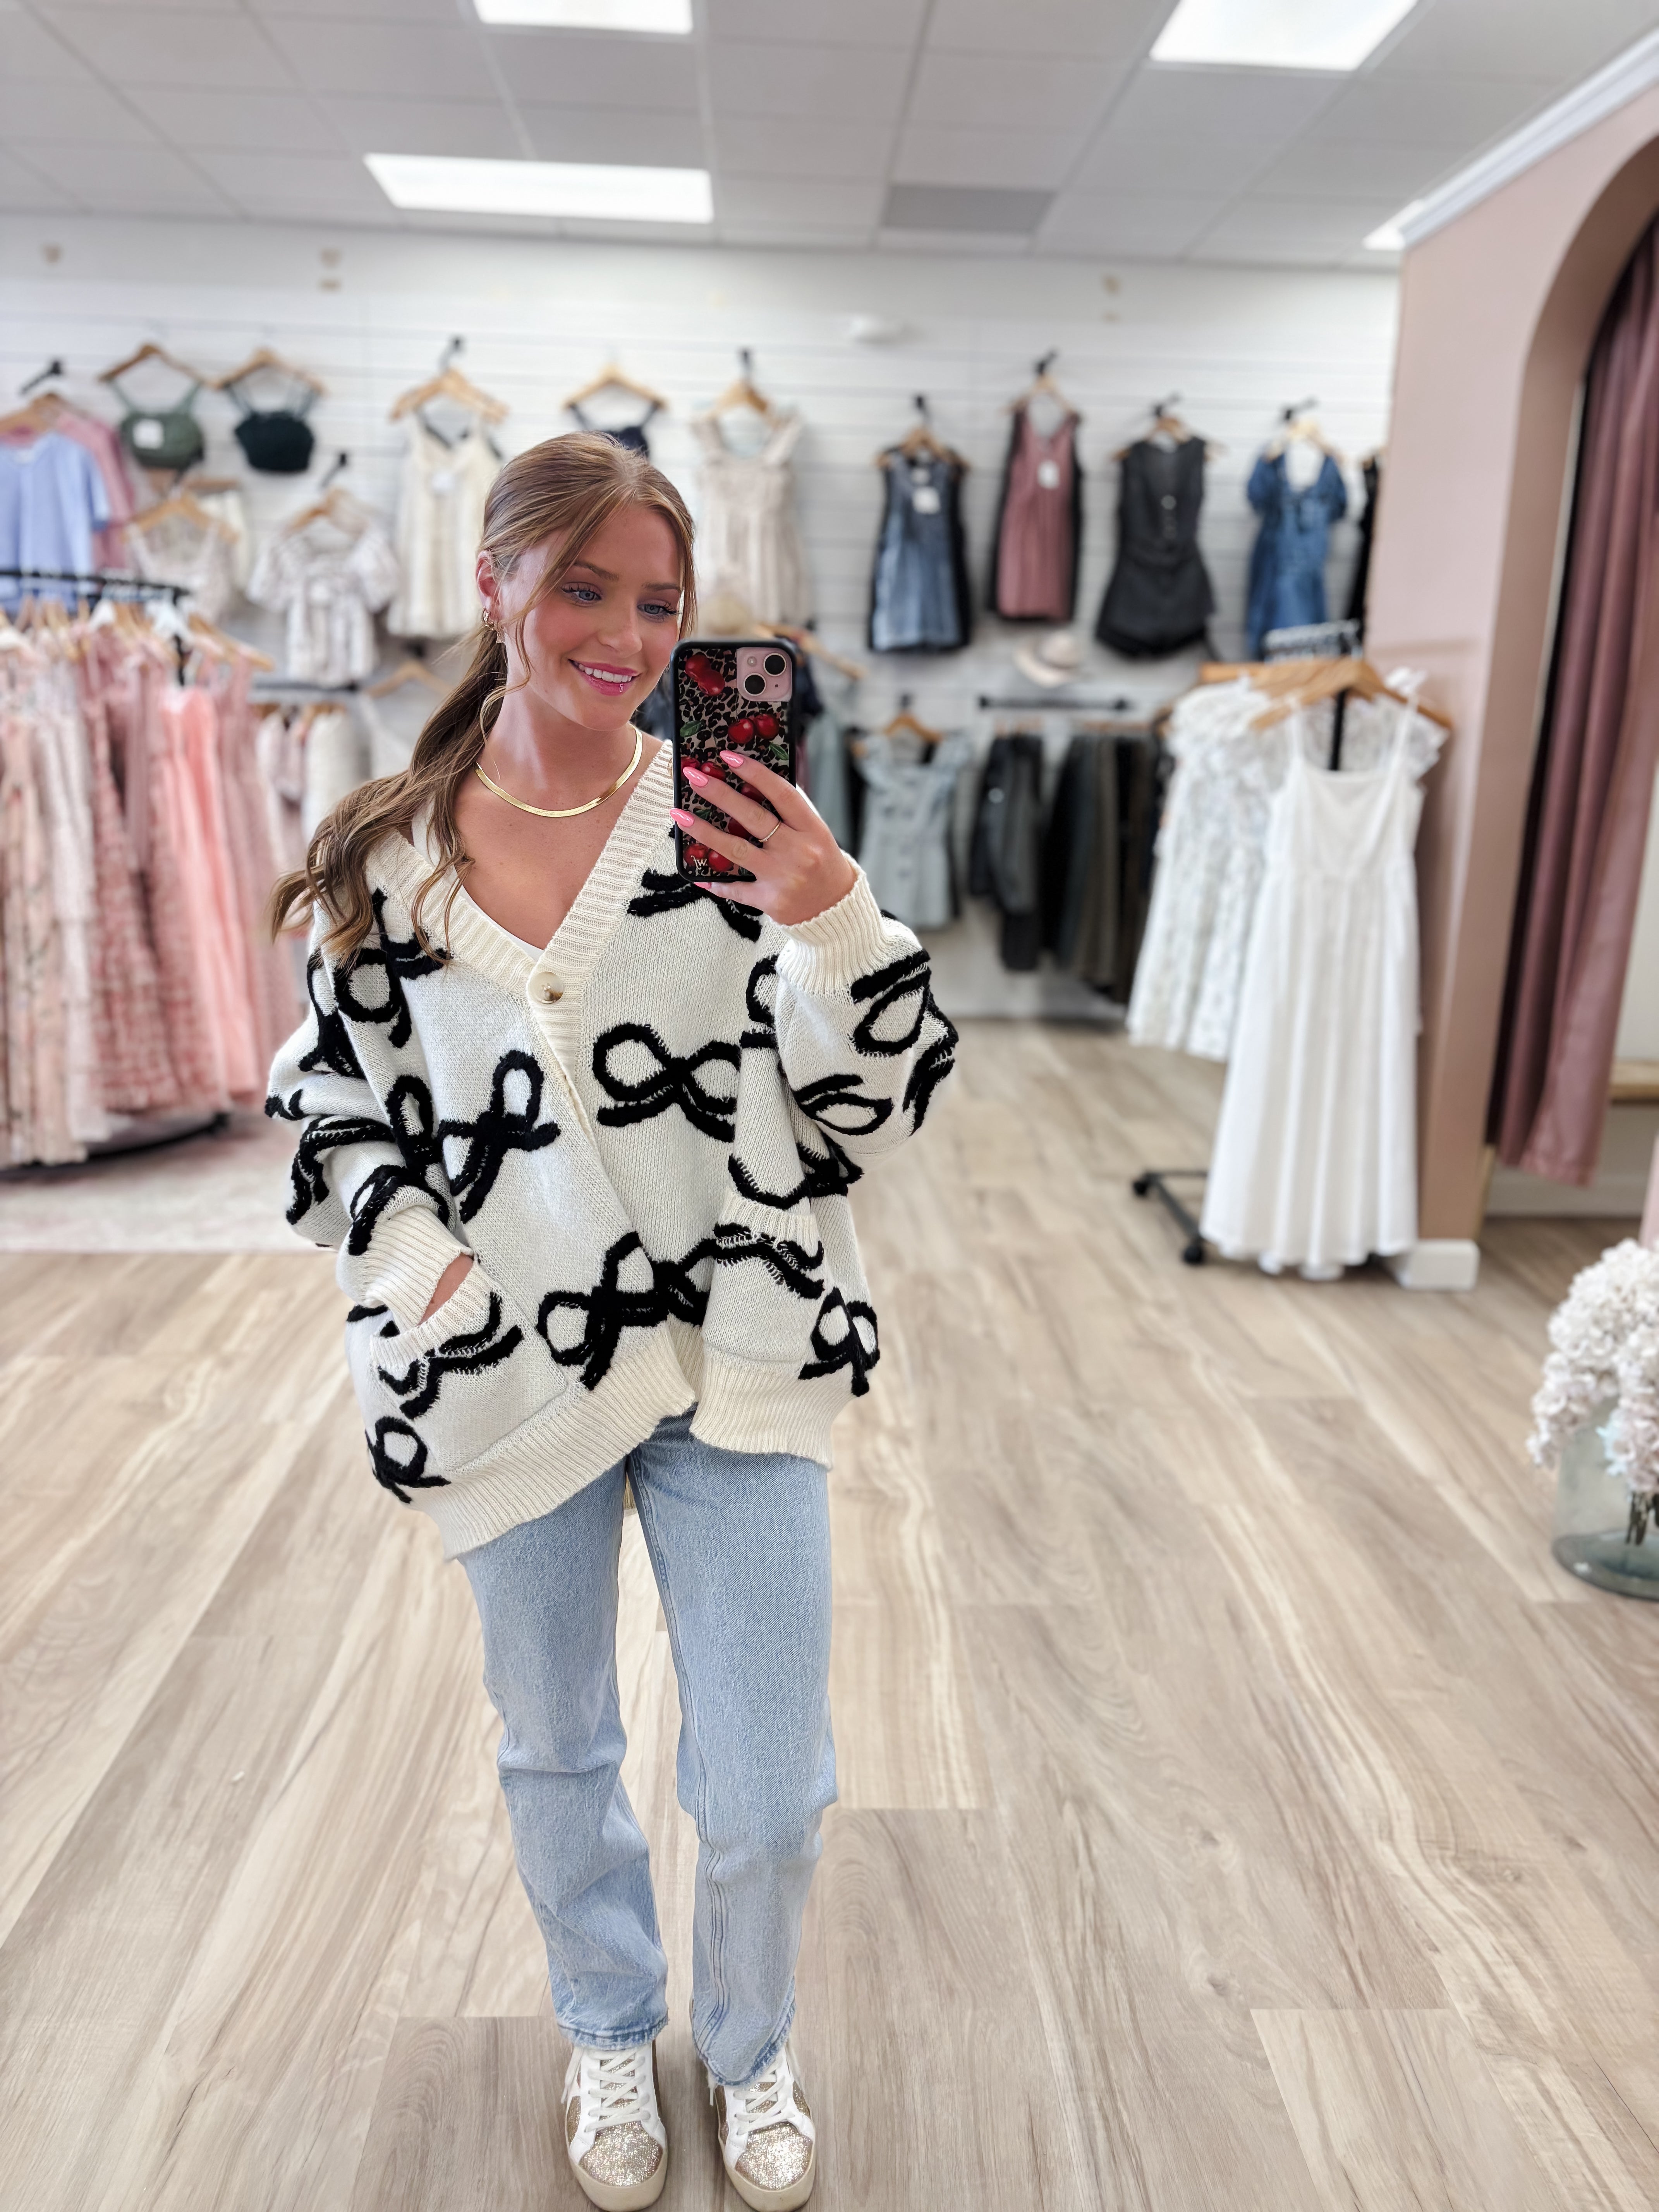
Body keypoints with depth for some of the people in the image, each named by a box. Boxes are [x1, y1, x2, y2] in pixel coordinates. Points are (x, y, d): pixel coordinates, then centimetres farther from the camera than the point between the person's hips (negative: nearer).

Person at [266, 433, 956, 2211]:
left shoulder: (737, 824, -6)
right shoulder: (384, 857, -2)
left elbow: (879, 1107, -7)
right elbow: (333, 1106, 7)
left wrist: (835, 919, -22)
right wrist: (411, 1260, -9)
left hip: (737, 1364, -1)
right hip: (508, 1378, 2)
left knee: (767, 1789, 10)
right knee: (555, 1751, 22)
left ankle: (749, 2053, 44)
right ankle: (610, 2037, 52)